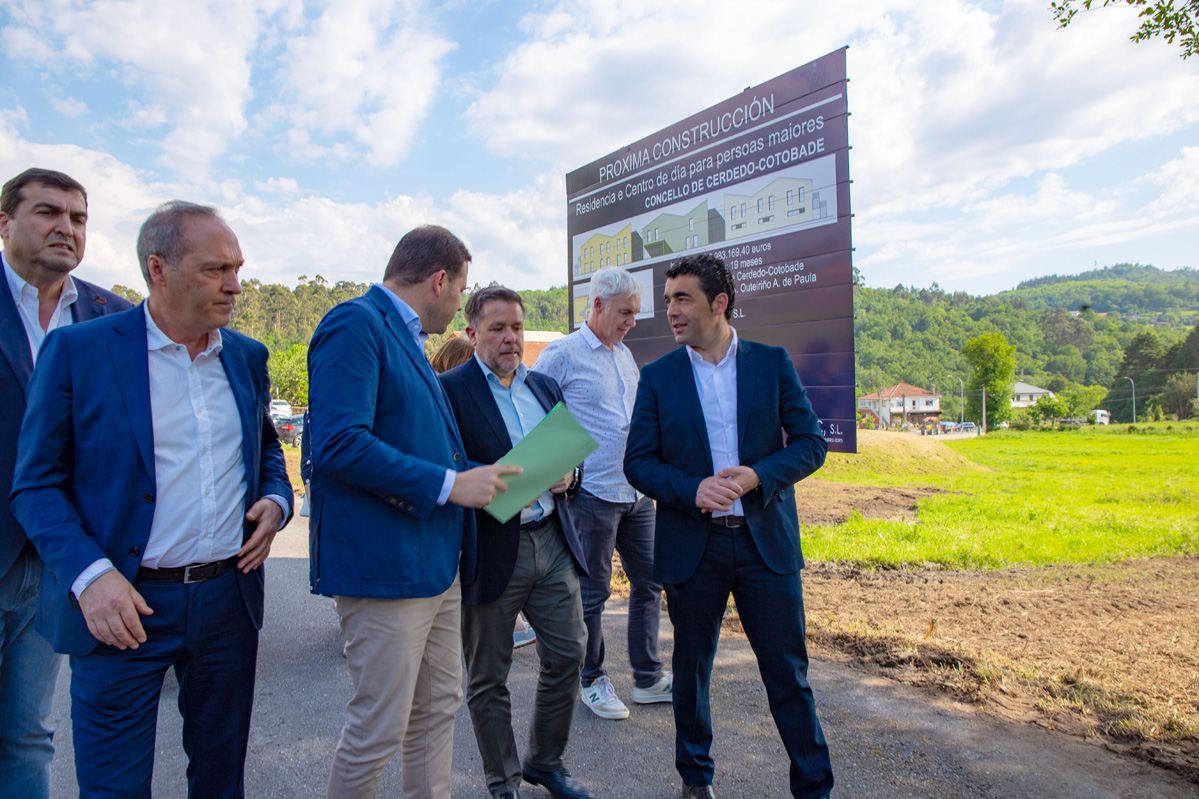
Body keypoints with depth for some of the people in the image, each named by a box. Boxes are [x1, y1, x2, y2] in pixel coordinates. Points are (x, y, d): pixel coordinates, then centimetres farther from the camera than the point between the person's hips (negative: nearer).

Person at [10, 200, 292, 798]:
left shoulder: (247, 357, 7)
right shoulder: (77, 350, -7)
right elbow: (36, 485, -5)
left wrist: (276, 500, 0)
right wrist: (89, 574, -19)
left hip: (229, 596, 4)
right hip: (123, 608, -3)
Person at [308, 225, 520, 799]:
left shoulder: (406, 337, 17)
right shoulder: (355, 325, -13)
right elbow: (340, 444, -25)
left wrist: (483, 476, 12)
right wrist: (449, 484, -20)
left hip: (437, 561, 10)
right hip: (384, 564, -10)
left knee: (437, 710, 19)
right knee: (378, 730, 3)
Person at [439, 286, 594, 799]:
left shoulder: (545, 387, 13)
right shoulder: (448, 389, -7)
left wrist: (567, 474, -3)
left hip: (552, 543, 6)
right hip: (490, 551, -5)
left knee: (568, 656, 13)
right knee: (487, 679, 10)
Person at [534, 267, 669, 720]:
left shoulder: (625, 355, 14)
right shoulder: (562, 354, -8)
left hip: (636, 492, 7)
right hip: (593, 494, -7)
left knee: (649, 582, 12)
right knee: (592, 592, 5)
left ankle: (648, 679, 26)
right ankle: (592, 681, 24)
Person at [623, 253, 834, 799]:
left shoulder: (773, 363, 2)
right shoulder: (658, 376, 2)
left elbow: (810, 443, 0)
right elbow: (637, 462, 0)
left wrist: (757, 475, -17)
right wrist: (691, 489, -18)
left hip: (767, 542, 0)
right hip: (691, 544, 1)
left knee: (788, 672, 8)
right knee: (691, 669, 14)